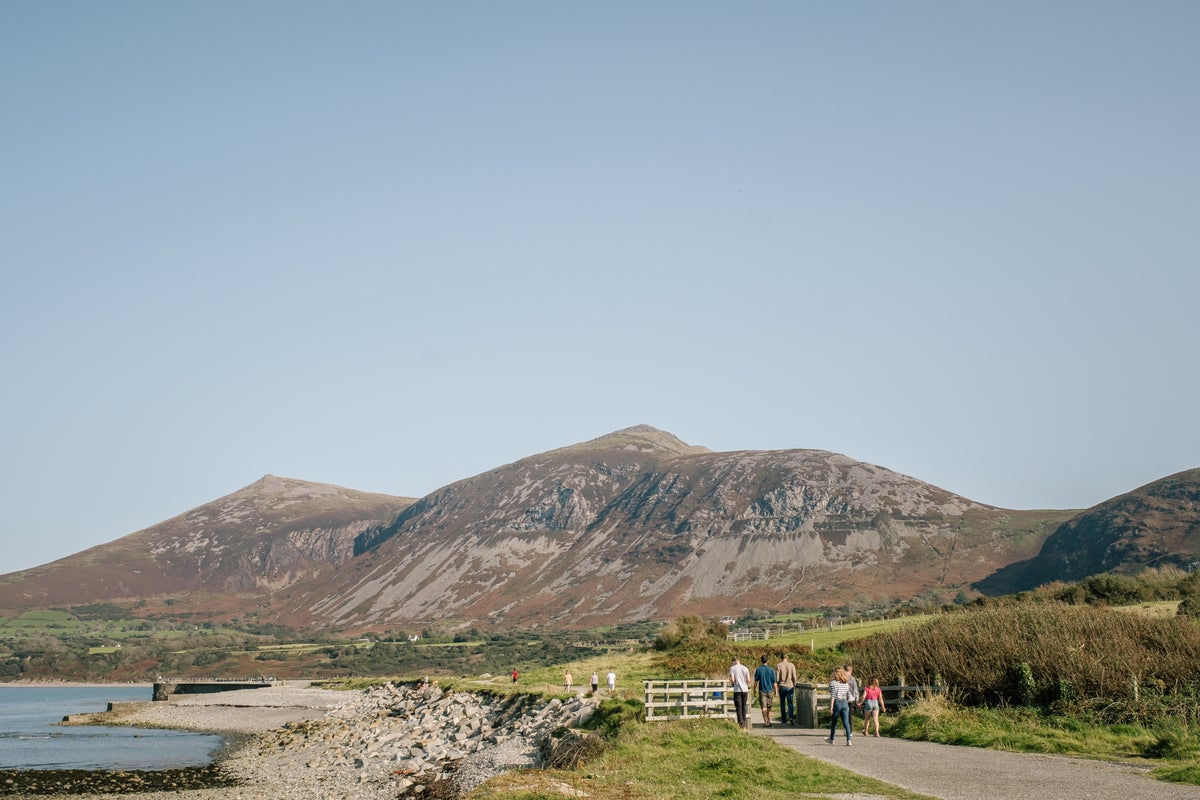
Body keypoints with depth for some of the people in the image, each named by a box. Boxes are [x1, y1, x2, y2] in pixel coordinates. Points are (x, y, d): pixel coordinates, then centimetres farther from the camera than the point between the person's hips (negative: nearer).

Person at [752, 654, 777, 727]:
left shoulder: (758, 670, -4)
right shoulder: (771, 670, -3)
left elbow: (756, 681, -4)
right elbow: (774, 682, -1)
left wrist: (755, 690, 6)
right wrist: (776, 691, 8)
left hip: (762, 691, -1)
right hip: (770, 691, 1)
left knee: (763, 707, -1)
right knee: (769, 707, 14)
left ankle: (765, 722, -9)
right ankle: (769, 722, 20)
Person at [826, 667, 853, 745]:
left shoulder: (833, 683, -8)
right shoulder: (846, 683, 8)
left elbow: (833, 696, -13)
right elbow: (848, 696, 11)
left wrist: (831, 707, -11)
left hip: (837, 703, -4)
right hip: (845, 703, 4)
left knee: (834, 722, 11)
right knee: (846, 722, 0)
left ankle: (831, 739, 26)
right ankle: (848, 740, -9)